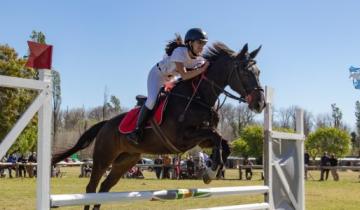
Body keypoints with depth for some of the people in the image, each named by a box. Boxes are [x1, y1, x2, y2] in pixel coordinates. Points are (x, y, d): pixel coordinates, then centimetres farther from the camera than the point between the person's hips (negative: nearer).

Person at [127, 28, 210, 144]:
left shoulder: (199, 59, -14)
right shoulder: (180, 52, -34)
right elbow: (184, 76, -41)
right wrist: (202, 69, -46)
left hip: (171, 78, 8)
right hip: (157, 74, -8)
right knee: (152, 100, -26)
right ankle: (137, 129, -14)